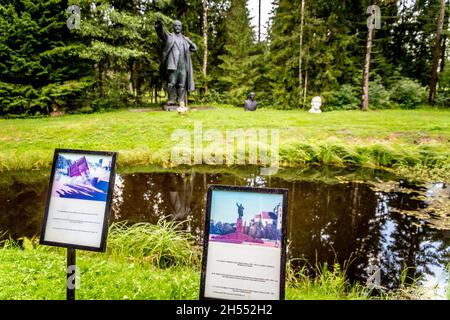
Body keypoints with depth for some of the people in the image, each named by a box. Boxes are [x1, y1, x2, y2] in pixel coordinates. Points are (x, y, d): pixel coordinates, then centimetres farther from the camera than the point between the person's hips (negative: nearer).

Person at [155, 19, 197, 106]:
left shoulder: (185, 39, 23)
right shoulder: (170, 36, 13)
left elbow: (194, 48, 21)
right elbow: (161, 33, -8)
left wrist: (188, 41, 2)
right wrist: (159, 27, -30)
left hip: (183, 65, 3)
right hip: (173, 64, -3)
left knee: (182, 84, 0)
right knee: (172, 83, -10)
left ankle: (181, 101, 2)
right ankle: (171, 100, -7)